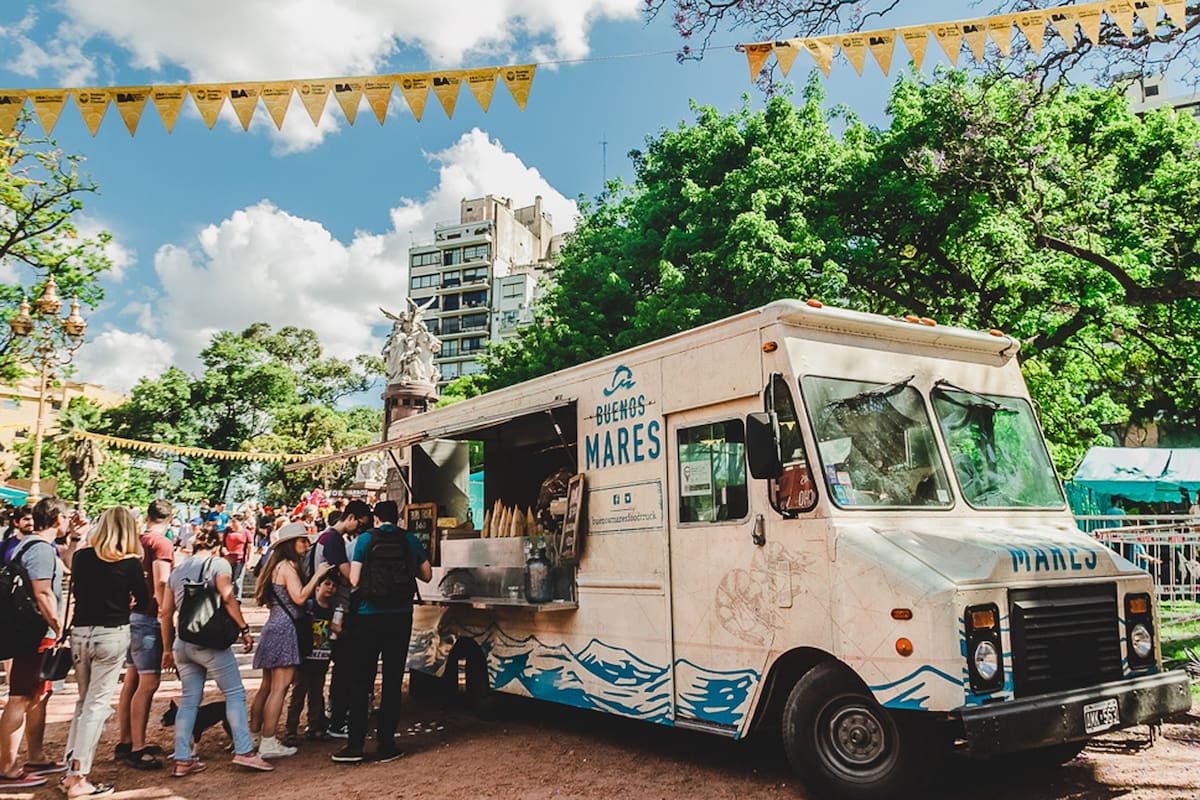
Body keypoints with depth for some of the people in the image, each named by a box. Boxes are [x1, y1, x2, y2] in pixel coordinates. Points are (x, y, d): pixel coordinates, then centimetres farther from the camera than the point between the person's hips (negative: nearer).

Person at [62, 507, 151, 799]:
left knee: (83, 701, 18)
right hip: (111, 635, -5)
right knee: (97, 704, 1)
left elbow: (77, 592, 16)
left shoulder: (81, 556, 1)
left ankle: (72, 771, 20)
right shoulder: (130, 563, -9)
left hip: (80, 633, 5)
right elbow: (144, 604, 1)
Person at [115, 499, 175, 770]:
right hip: (149, 617, -9)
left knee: (132, 680, 15)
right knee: (148, 682, -7)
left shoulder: (135, 541, 11)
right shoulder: (161, 544, -13)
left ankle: (125, 742, 23)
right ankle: (137, 749, -6)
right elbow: (160, 585, -20)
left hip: (131, 614, 9)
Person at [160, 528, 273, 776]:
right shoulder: (218, 563, 0)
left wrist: (168, 649, 22)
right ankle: (244, 751, -6)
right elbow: (227, 597, -14)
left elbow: (166, 612, 17)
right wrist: (244, 629, -11)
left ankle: (182, 760, 10)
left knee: (189, 699, 11)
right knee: (235, 693, -1)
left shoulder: (177, 571, 18)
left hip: (182, 643, 6)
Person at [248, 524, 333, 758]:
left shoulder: (278, 565, 18)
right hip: (284, 630, -10)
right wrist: (317, 575, -13)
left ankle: (254, 735, 21)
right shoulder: (288, 566, -11)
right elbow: (300, 597, -20)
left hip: (274, 628, 10)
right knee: (279, 687, -9)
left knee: (267, 686, 14)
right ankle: (268, 743, -9)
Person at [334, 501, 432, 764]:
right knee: (392, 683, 7)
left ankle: (355, 745, 5)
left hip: (368, 617, -1)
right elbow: (427, 575, 8)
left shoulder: (365, 539, -3)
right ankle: (385, 745, 10)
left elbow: (354, 580, -7)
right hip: (400, 618, 1)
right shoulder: (411, 541, 2)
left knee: (360, 682, 6)